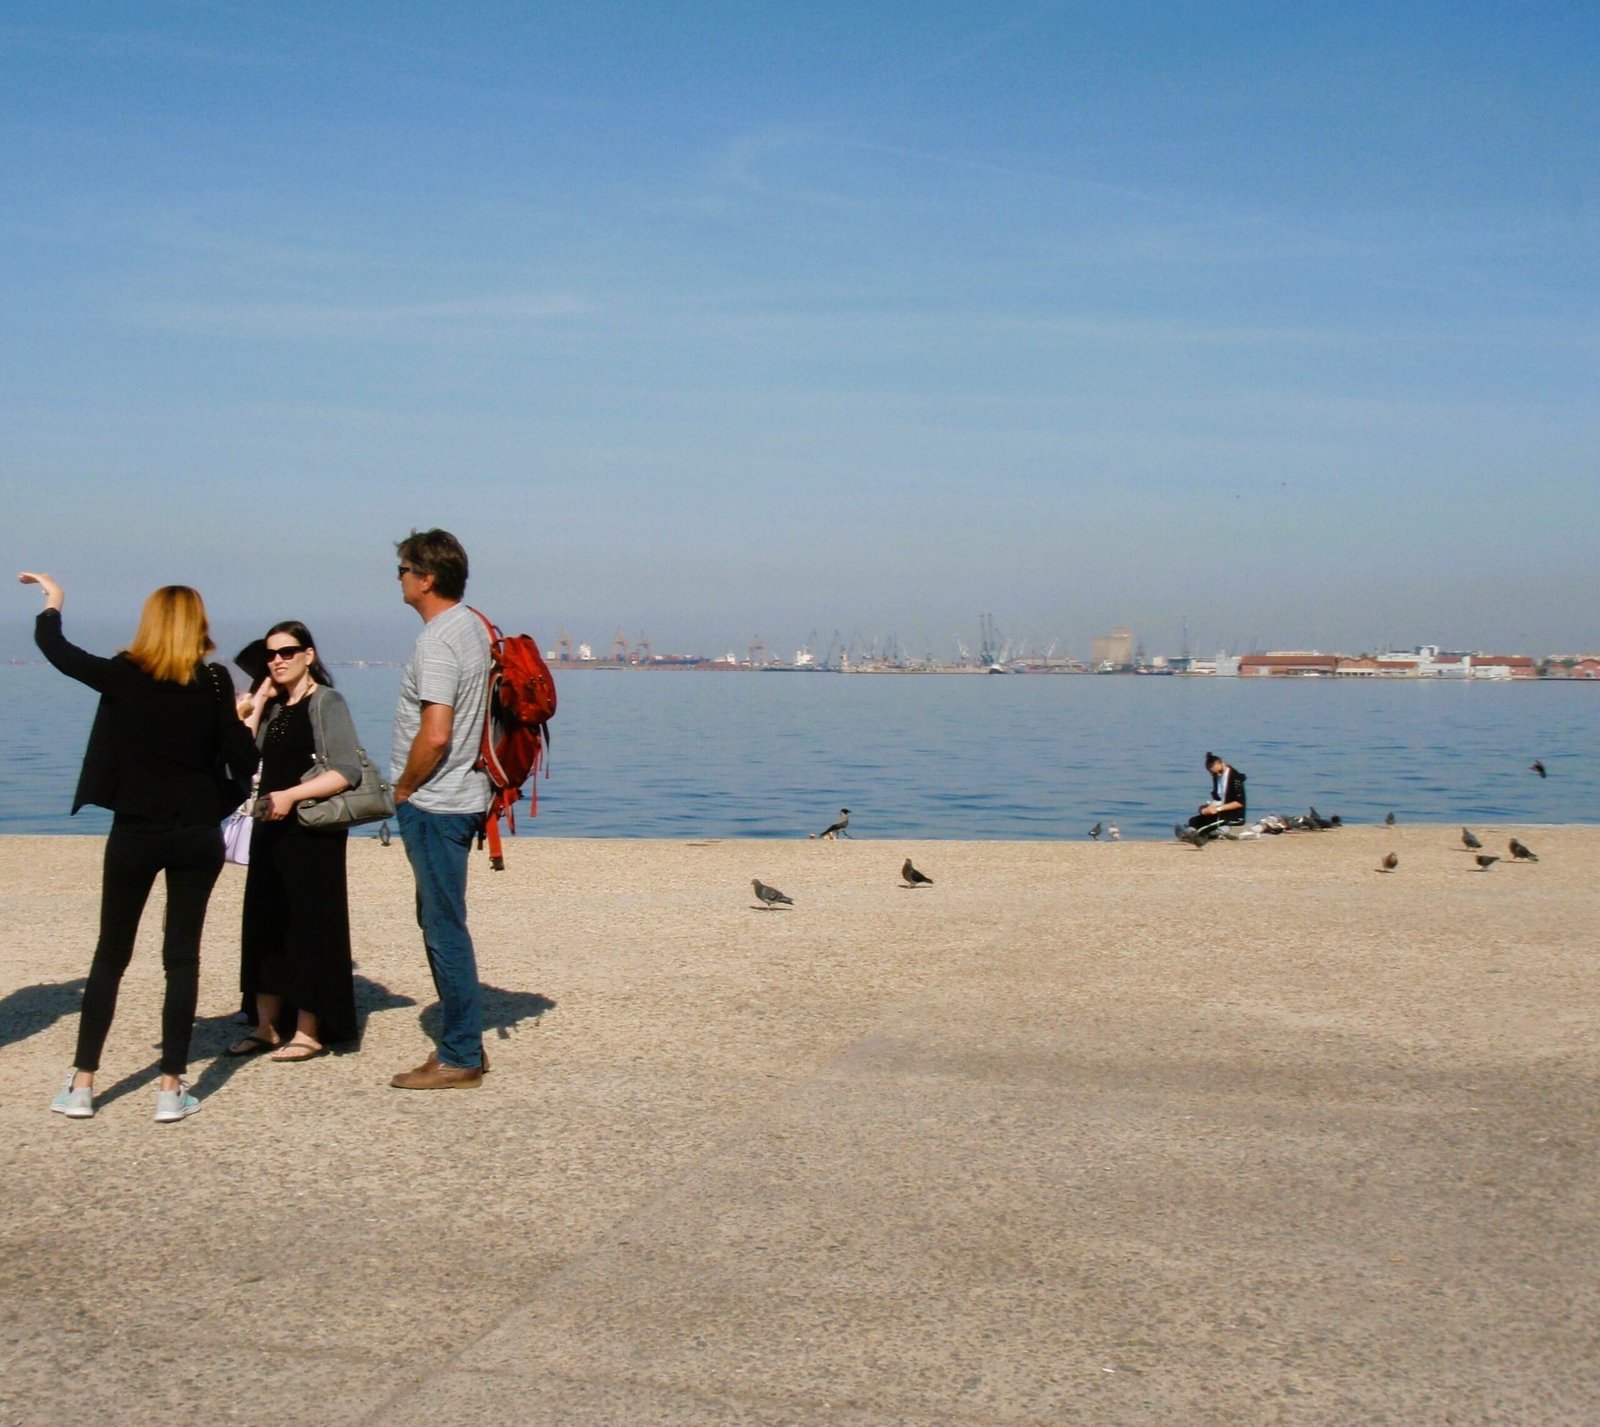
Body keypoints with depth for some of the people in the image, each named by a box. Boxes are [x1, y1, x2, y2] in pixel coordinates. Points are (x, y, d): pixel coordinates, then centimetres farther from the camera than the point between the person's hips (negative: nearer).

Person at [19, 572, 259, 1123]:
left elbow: (55, 648, 9)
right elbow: (243, 762, -8)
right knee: (182, 957, 6)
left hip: (135, 834, 0)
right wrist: (244, 718, 10)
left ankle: (81, 1084, 13)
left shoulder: (123, 676, -6)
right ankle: (171, 1088, 6)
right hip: (198, 835, 0)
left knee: (110, 955, 11)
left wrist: (52, 600, 27)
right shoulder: (214, 682, -6)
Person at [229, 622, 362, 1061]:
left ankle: (310, 1031, 3)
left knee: (307, 926, -3)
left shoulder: (326, 702, -6)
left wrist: (292, 795, -20)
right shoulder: (273, 707, 14)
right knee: (264, 925, 8)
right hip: (271, 828, 7)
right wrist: (257, 703, 1)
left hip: (311, 831, -7)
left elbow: (348, 771, -15)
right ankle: (267, 1025, 17)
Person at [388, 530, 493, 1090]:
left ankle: (459, 1059, 5)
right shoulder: (474, 627, 11)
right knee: (438, 923, 18)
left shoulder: (438, 640, -19)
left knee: (445, 929, -3)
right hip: (459, 798, 10)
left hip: (433, 806, -10)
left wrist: (403, 788, -11)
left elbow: (435, 735, -27)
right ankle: (463, 1043, 25)